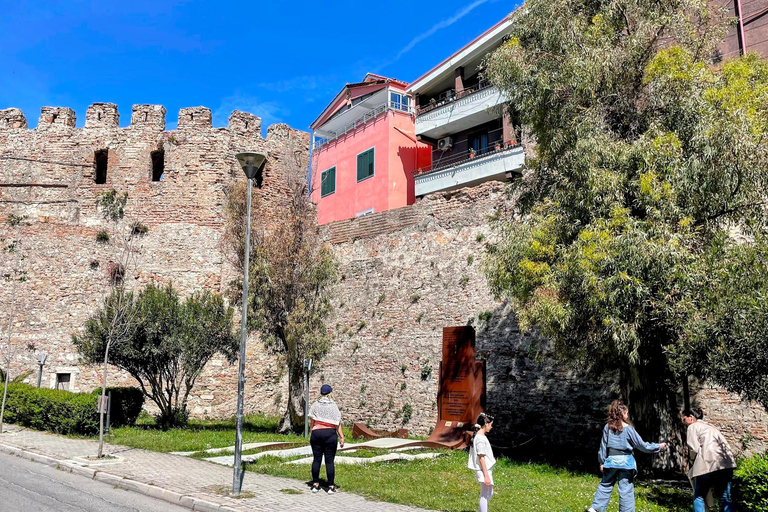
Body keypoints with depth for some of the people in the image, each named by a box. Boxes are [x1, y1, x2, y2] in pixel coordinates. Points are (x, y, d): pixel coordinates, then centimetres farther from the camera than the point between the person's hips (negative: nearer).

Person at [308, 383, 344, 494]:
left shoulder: (315, 405, 5)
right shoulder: (333, 406, -2)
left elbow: (312, 422, 6)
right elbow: (337, 424, -3)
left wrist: (311, 433, 17)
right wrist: (341, 437, 1)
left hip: (316, 433, 3)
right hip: (330, 434, -3)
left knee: (316, 459, 8)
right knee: (330, 461, 0)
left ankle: (315, 485, 15)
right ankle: (331, 487, 3)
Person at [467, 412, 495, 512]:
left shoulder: (478, 436, 9)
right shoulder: (481, 439, -20)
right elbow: (481, 458, -21)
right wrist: (486, 475, -20)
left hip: (486, 470, 10)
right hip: (484, 470, -10)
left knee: (489, 493, 20)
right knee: (485, 495, -1)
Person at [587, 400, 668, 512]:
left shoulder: (608, 427, 0)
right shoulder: (628, 429, -8)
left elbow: (603, 446, 3)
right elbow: (641, 445, -2)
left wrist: (602, 462, 10)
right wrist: (658, 447, 9)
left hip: (611, 460, 3)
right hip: (625, 461, -3)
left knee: (605, 485, 14)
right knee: (626, 489, 4)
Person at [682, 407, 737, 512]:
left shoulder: (692, 427, 6)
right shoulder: (710, 426, 26)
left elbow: (695, 449, -5)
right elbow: (724, 444, 16)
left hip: (708, 464, -7)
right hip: (726, 464, 7)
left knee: (699, 497, 4)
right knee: (725, 498, 12)